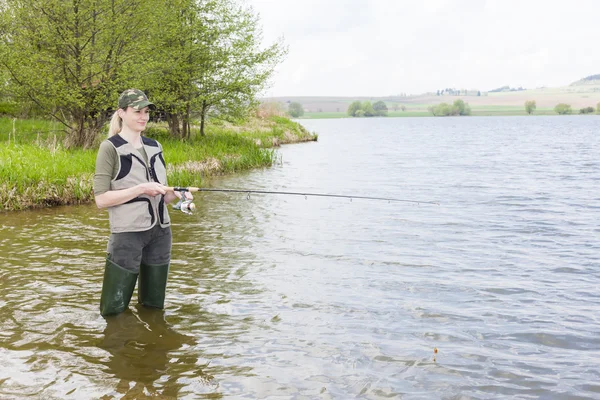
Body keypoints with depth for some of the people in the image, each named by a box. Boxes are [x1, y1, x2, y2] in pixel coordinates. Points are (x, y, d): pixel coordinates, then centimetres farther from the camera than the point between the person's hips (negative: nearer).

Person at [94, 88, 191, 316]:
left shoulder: (154, 146, 12)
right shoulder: (110, 147, -7)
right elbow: (101, 199, -13)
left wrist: (176, 195, -2)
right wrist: (141, 189, -19)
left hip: (160, 231, 6)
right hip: (129, 233, -6)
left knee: (154, 305, 13)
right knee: (114, 309, 0)